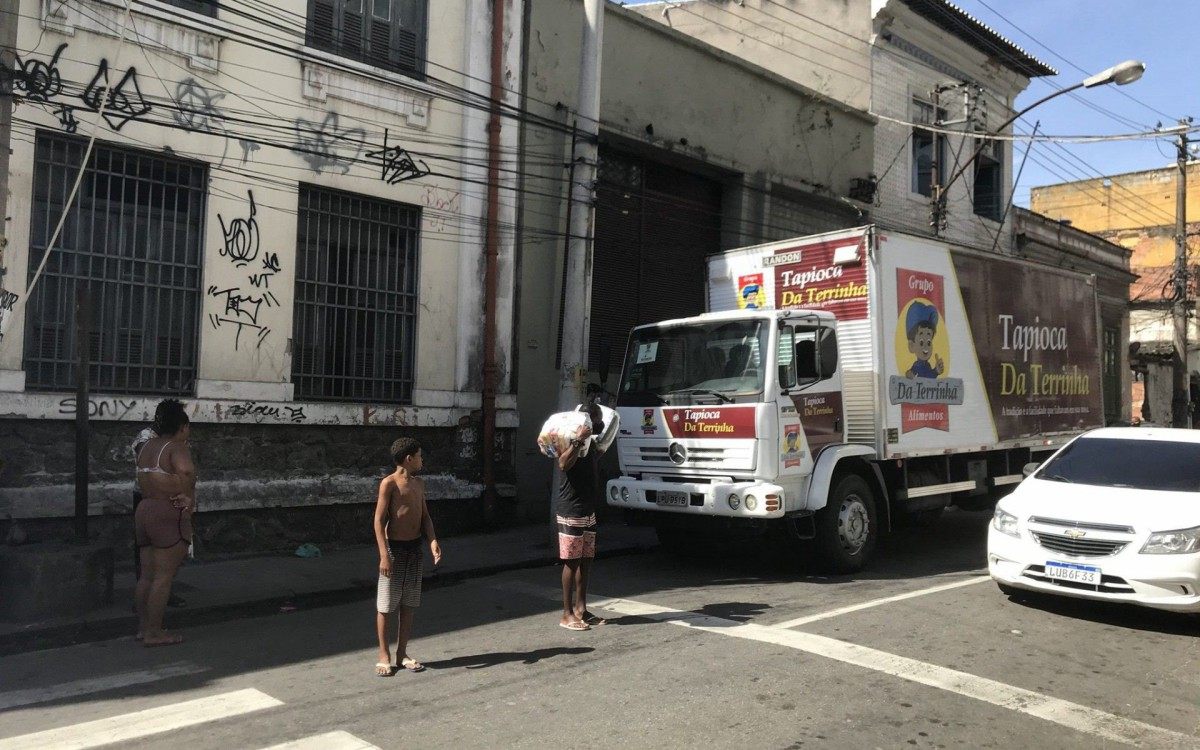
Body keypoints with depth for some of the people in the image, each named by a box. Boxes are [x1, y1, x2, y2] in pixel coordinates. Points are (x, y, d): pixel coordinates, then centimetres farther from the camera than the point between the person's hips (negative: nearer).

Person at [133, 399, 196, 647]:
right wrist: (186, 495, -20)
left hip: (145, 510, 9)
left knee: (147, 575, 14)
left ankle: (143, 627, 22)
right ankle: (154, 633, 0)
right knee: (164, 577, -3)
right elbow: (186, 470, -35)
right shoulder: (176, 448, -14)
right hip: (169, 515, -9)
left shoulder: (147, 446, 12)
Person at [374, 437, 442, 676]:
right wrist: (384, 555, -19)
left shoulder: (419, 483, 10)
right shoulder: (389, 483, -11)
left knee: (408, 604, 11)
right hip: (394, 548, -7)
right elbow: (379, 520, -13)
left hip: (415, 548, 7)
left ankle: (402, 653, 20)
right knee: (386, 605, 2)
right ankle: (384, 655, 14)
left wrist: (432, 541, -3)